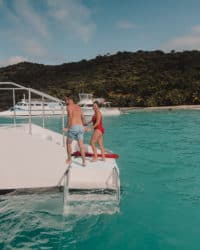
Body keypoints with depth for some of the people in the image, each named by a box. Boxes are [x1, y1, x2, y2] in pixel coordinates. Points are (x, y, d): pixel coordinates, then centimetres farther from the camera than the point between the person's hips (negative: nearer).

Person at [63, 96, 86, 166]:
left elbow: (70, 117, -18)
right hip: (80, 127, 6)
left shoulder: (69, 107, -4)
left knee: (68, 143, 14)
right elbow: (83, 117, 25)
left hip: (73, 127, -6)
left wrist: (67, 128, -13)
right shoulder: (78, 107, 19)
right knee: (81, 145, 3)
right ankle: (84, 161, -2)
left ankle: (69, 159, 23)